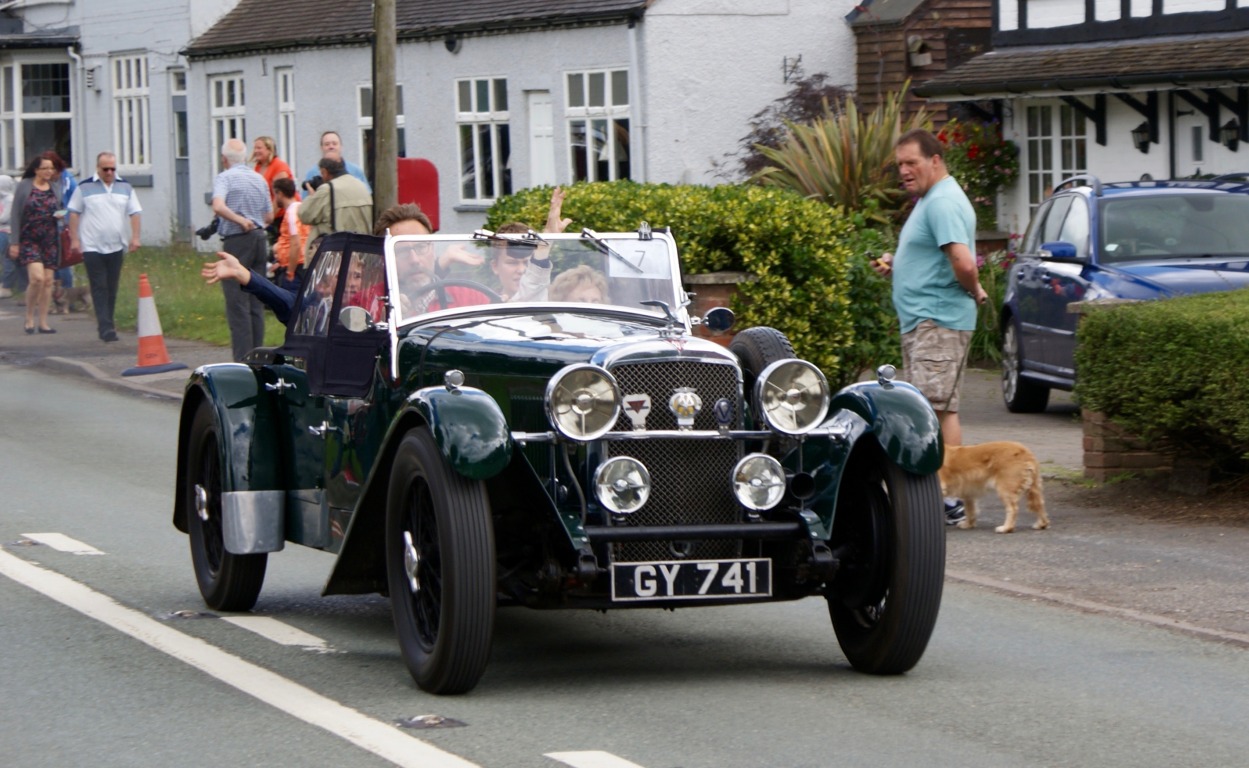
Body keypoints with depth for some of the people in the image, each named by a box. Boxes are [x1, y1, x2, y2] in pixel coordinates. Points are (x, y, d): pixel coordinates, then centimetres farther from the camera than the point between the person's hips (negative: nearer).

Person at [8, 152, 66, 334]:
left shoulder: (55, 187, 8)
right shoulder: (24, 186, -3)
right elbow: (16, 215, -2)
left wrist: (61, 214, -4)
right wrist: (14, 242, -6)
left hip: (50, 239, 4)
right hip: (29, 239, -4)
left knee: (48, 280, 2)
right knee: (37, 278, -18)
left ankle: (43, 322, 10)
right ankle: (29, 317, 1)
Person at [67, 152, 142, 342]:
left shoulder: (125, 187, 8)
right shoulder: (85, 188, 1)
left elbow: (134, 213, 9)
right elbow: (74, 214, 3)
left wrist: (135, 237, -1)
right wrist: (74, 239, -3)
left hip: (116, 246, 3)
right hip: (92, 247, -3)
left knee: (112, 288, 7)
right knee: (99, 288, -7)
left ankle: (106, 325, 17)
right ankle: (106, 328, -12)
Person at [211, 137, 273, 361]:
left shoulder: (225, 178, -7)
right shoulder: (260, 179, 11)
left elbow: (218, 206, -25)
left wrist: (241, 221, -17)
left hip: (236, 242, -6)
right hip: (259, 239, 6)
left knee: (237, 304, -5)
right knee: (256, 304, 12)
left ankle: (243, 358, -9)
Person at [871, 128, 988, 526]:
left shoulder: (943, 202, -16)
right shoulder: (929, 199, 19)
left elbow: (963, 261, -27)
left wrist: (974, 292, -9)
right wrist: (894, 263, 14)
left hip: (939, 322, -11)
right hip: (920, 321, 11)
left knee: (936, 408, -14)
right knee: (936, 409, 11)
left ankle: (951, 498, -15)